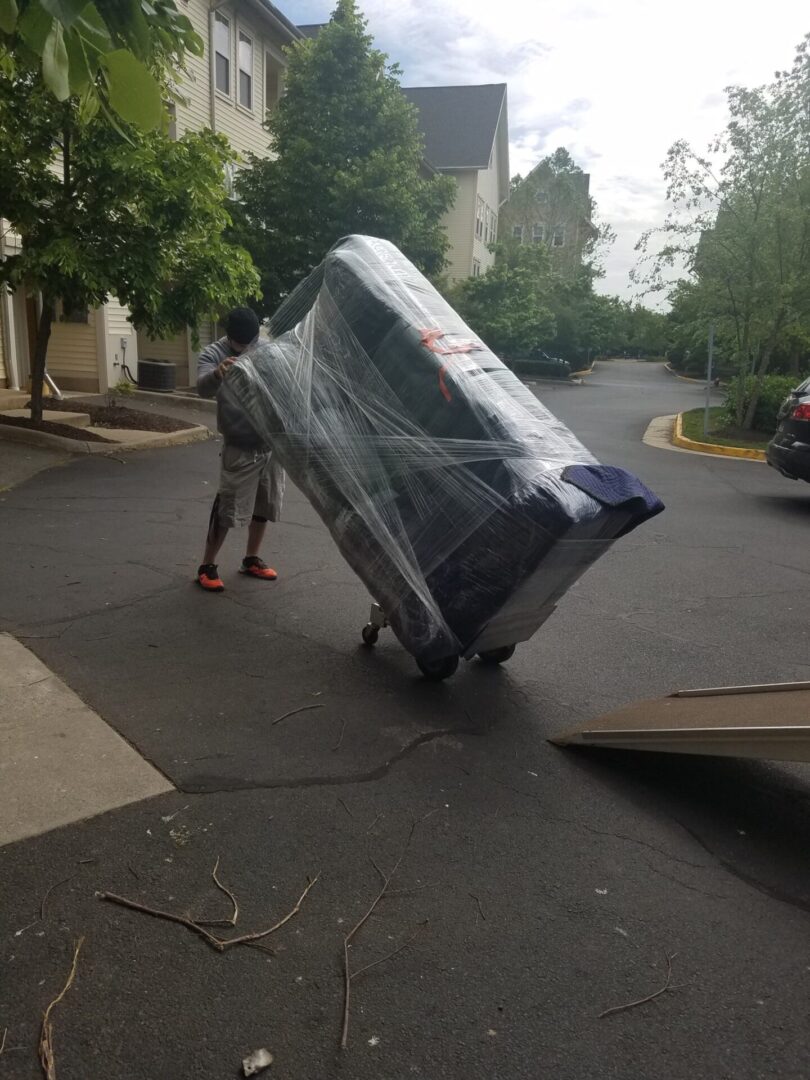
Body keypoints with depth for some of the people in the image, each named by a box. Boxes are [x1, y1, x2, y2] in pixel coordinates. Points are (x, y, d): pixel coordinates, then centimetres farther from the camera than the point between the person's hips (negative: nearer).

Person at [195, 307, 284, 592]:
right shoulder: (213, 354, -10)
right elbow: (203, 388, -29)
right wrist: (217, 373, -52)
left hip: (272, 443, 5)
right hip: (239, 448, -5)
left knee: (264, 505, 13)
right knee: (228, 508, -5)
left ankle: (251, 559, 28)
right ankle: (207, 566, 7)